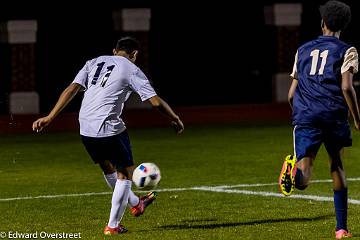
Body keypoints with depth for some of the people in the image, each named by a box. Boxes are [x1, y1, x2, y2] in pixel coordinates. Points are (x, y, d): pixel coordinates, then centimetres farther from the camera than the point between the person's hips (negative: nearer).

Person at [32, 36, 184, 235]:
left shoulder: (94, 62, 15)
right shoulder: (132, 70, 2)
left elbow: (71, 90, 7)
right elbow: (156, 102, -3)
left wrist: (50, 117, 6)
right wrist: (175, 120, 12)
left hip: (85, 128, 6)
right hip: (109, 128, -6)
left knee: (108, 168, 26)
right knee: (125, 173, 9)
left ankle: (135, 204, 48)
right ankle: (112, 226, 9)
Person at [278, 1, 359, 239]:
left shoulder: (303, 50, 21)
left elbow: (292, 93, 20)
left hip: (305, 116, 2)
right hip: (334, 116, -1)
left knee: (303, 179, -10)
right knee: (337, 166, 19)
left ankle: (295, 172, -49)